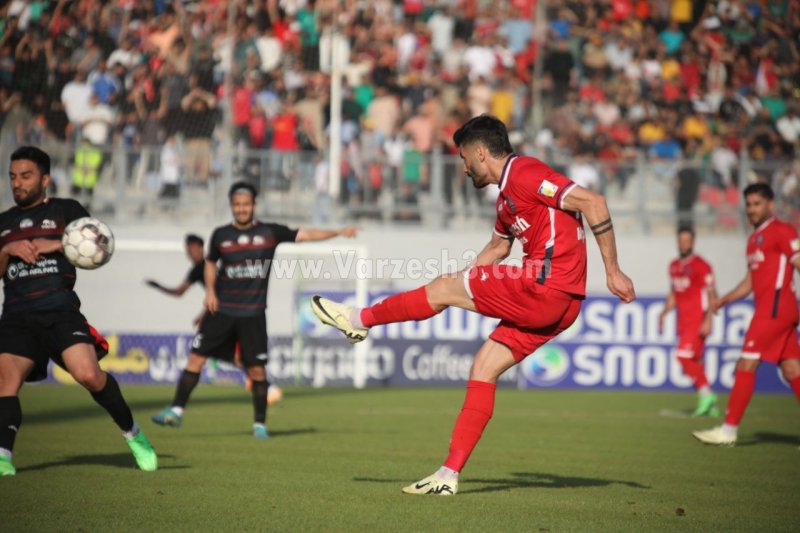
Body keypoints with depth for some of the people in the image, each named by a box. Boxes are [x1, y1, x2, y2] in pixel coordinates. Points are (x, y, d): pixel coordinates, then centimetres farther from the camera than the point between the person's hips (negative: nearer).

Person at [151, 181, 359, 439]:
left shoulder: (270, 232, -1)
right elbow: (211, 262, 19)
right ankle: (176, 410, 7)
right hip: (221, 310, 1)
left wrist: (338, 232, -15)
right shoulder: (221, 235, 4)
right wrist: (210, 290, 5)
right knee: (196, 358, -3)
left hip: (253, 314, -1)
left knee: (257, 370, -2)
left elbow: (304, 235, -6)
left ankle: (260, 424, 11)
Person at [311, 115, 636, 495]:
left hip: (544, 289, -10)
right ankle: (449, 475, 9)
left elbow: (593, 202, -17)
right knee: (483, 369, 8)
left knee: (444, 288, -1)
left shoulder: (525, 173, -10)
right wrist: (460, 279, 36)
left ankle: (360, 319, 18)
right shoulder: (507, 196, 22)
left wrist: (612, 271, -16)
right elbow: (499, 246, 39)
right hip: (556, 302, 10)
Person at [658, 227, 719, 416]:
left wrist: (708, 320, -18)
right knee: (694, 362, 6)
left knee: (684, 355, -19)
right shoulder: (674, 266, 15)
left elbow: (712, 295, -11)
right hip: (683, 321, 7)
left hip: (697, 321, -7)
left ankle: (705, 394, -8)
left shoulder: (701, 266, -8)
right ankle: (708, 401, 13)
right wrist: (664, 313, 14)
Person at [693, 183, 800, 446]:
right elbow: (751, 280, 26)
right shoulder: (755, 238, 21)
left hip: (775, 308, -9)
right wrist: (724, 300, 17)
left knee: (746, 365, -8)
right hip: (768, 308, 9)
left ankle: (729, 431, -6)